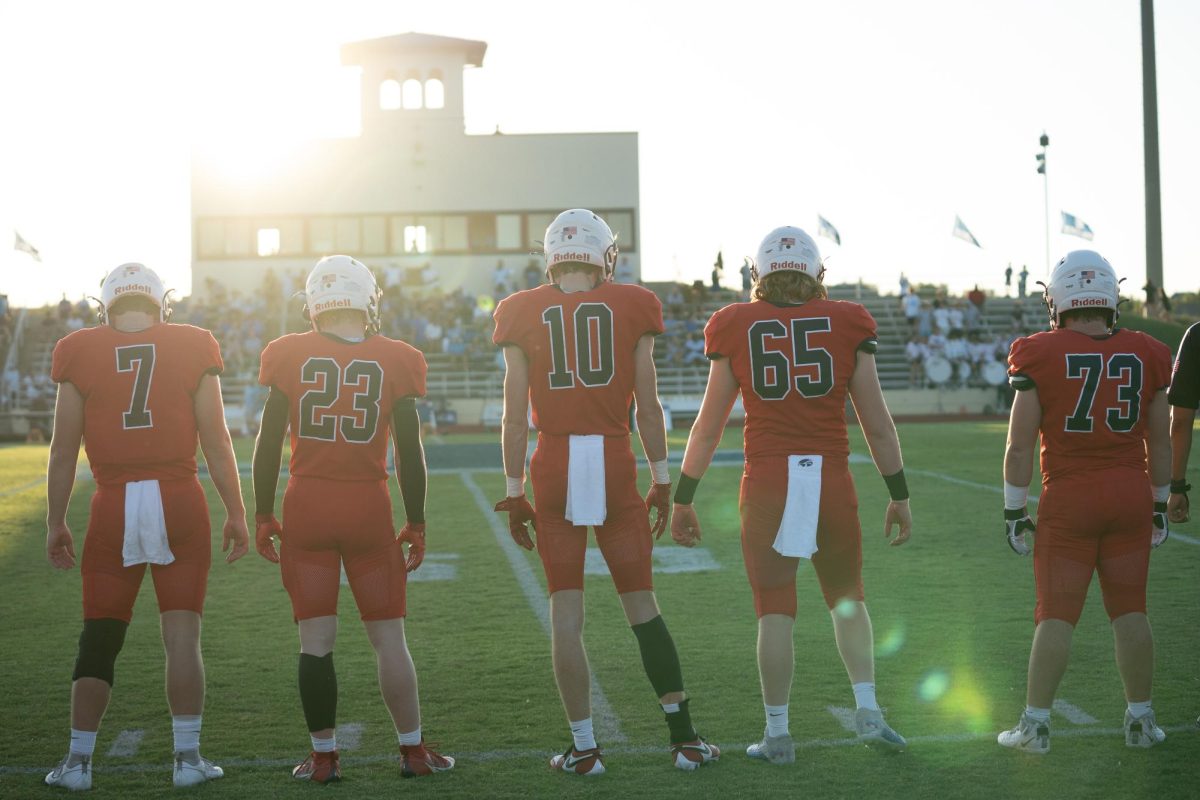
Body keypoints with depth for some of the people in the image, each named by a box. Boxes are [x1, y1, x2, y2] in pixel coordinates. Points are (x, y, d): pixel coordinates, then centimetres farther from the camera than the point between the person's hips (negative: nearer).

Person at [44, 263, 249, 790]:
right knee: (182, 634, 4)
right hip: (179, 501, 0)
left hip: (113, 507, 0)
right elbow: (216, 441, 1)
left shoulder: (81, 354, 3)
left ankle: (78, 761, 13)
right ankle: (188, 757, 7)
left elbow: (63, 450, 4)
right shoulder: (192, 349, 2)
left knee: (99, 637, 9)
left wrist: (55, 523, 12)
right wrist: (236, 513, 8)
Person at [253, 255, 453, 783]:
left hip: (306, 508, 0)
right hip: (370, 509, 0)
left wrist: (262, 516, 9)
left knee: (316, 638, 5)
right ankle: (413, 750, 16)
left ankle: (324, 756, 10)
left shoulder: (290, 356, -1)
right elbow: (409, 452, 1)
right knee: (388, 637, 9)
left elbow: (269, 443, 1)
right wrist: (416, 525, 9)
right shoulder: (394, 361, -2)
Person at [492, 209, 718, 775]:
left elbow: (515, 414, 1)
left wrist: (514, 492, 7)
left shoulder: (525, 315, 2)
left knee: (565, 611, 6)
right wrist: (662, 480, 10)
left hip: (554, 466, 0)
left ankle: (584, 747, 9)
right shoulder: (632, 308, 2)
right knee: (642, 604, 10)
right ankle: (684, 737, 12)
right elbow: (647, 406, 3)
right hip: (616, 463, 0)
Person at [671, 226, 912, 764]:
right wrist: (899, 494, 13)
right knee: (847, 598, 21)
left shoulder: (736, 329, 3)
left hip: (767, 481, -1)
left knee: (775, 611, 8)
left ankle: (777, 734, 10)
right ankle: (867, 710, 16)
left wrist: (682, 499, 12)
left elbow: (708, 426, 4)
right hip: (830, 478, 1)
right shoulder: (847, 325, 3)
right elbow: (877, 424, 4)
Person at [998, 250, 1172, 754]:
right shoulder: (1145, 355, 3)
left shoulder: (1042, 357, -7)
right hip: (1132, 493, 3)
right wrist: (1160, 504, 19)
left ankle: (1036, 723, 7)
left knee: (1057, 615, 3)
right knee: (1130, 610, 11)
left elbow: (1020, 445, -7)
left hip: (1069, 500, -3)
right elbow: (1160, 442, 9)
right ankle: (1141, 720, 17)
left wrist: (1013, 510, 1)